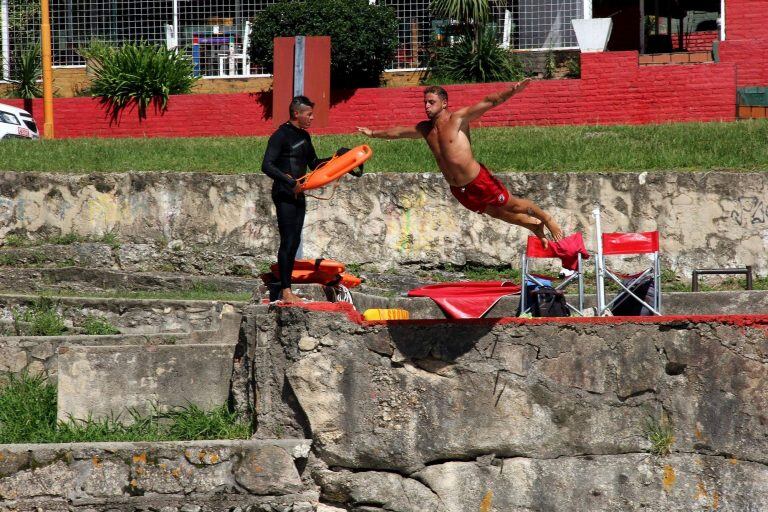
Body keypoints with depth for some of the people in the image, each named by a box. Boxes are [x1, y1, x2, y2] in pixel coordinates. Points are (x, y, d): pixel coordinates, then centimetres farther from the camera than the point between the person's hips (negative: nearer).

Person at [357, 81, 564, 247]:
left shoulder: (458, 118, -14)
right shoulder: (425, 129, 5)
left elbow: (488, 103, -25)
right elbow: (399, 132, 22)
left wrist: (512, 92, -38)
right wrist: (374, 133, 31)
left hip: (479, 180, -7)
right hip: (458, 190, 7)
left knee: (513, 206, 6)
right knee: (496, 213, 21)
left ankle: (547, 219, 30)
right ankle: (534, 226, 41)